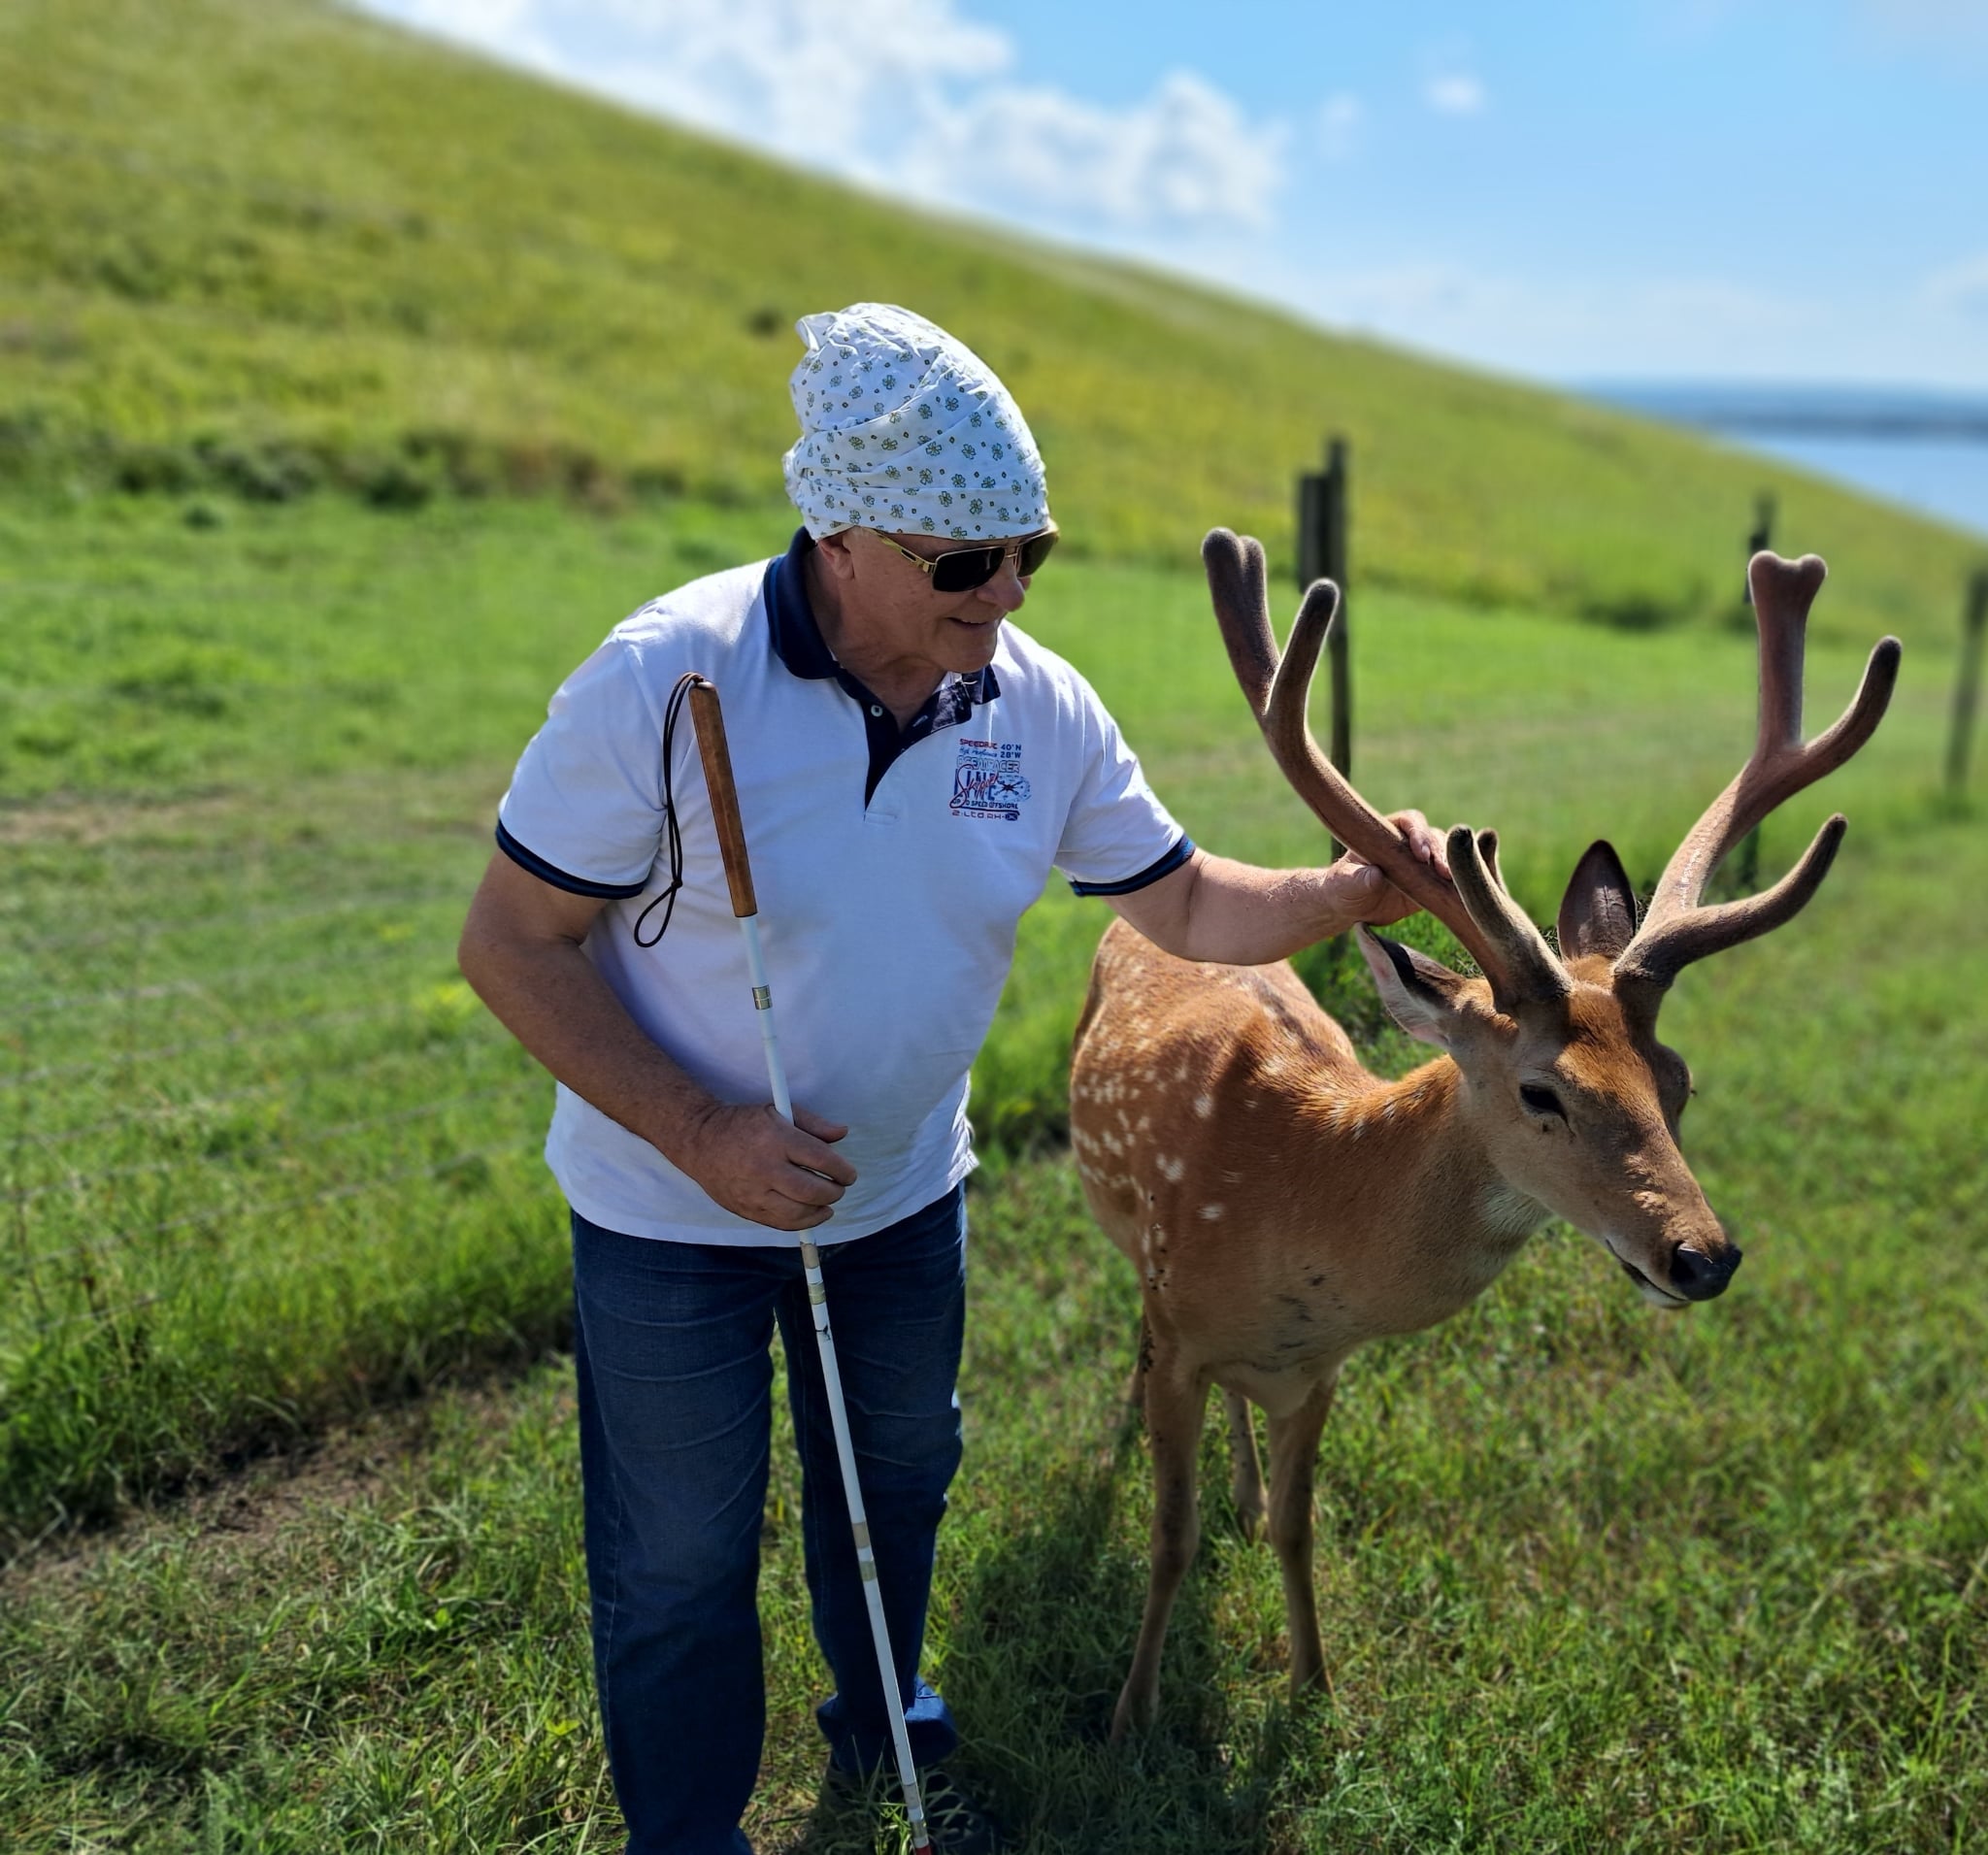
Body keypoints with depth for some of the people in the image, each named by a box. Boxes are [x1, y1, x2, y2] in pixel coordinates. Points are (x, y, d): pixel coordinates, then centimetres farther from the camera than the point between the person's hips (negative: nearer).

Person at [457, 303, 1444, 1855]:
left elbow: (1189, 908, -4)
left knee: (894, 1488, 26)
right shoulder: (664, 679, -26)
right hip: (675, 1211, -4)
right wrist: (699, 1130, -28)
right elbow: (511, 941, -20)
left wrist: (1347, 895, -23)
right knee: (682, 1562, 13)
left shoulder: (1042, 706, -13)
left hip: (902, 1193, 5)